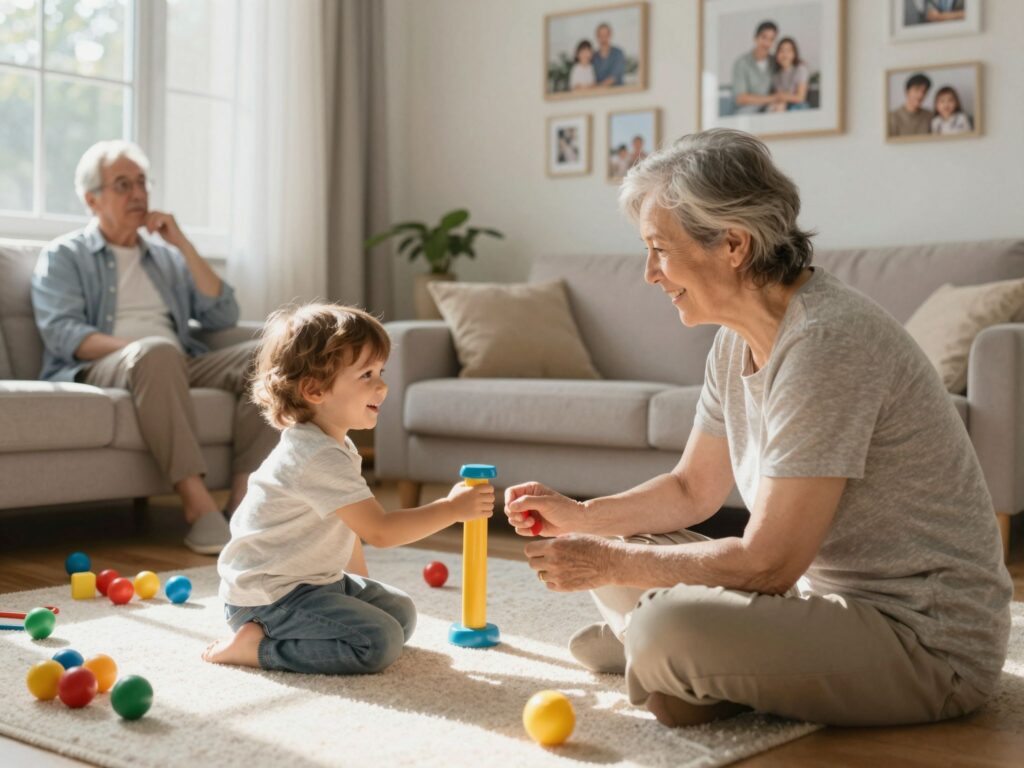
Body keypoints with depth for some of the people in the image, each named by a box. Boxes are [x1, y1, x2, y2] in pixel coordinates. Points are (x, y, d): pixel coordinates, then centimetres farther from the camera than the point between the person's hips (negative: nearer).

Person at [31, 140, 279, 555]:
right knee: (157, 353, -39)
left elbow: (223, 316, 13)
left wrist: (183, 245, 8)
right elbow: (62, 333, -6)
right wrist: (135, 348, -22)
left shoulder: (167, 256, 26)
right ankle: (196, 501, -43)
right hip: (96, 370, -5)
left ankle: (244, 495, -31)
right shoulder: (63, 257, 12)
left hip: (178, 368, 5)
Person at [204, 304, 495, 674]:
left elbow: (351, 526, 18)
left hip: (311, 581, 11)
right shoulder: (320, 458, -25)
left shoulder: (335, 446, 10)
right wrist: (451, 508, -21)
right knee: (380, 641, -21)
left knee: (400, 612, 15)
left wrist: (363, 589, 19)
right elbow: (379, 530, -27)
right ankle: (259, 647, -12)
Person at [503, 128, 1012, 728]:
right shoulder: (738, 341, 4)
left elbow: (767, 562, -25)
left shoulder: (823, 342, -25)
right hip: (830, 590, 9)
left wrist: (610, 562, -16)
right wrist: (579, 515, 1)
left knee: (667, 626, -28)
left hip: (928, 642, -8)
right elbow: (693, 490, 15)